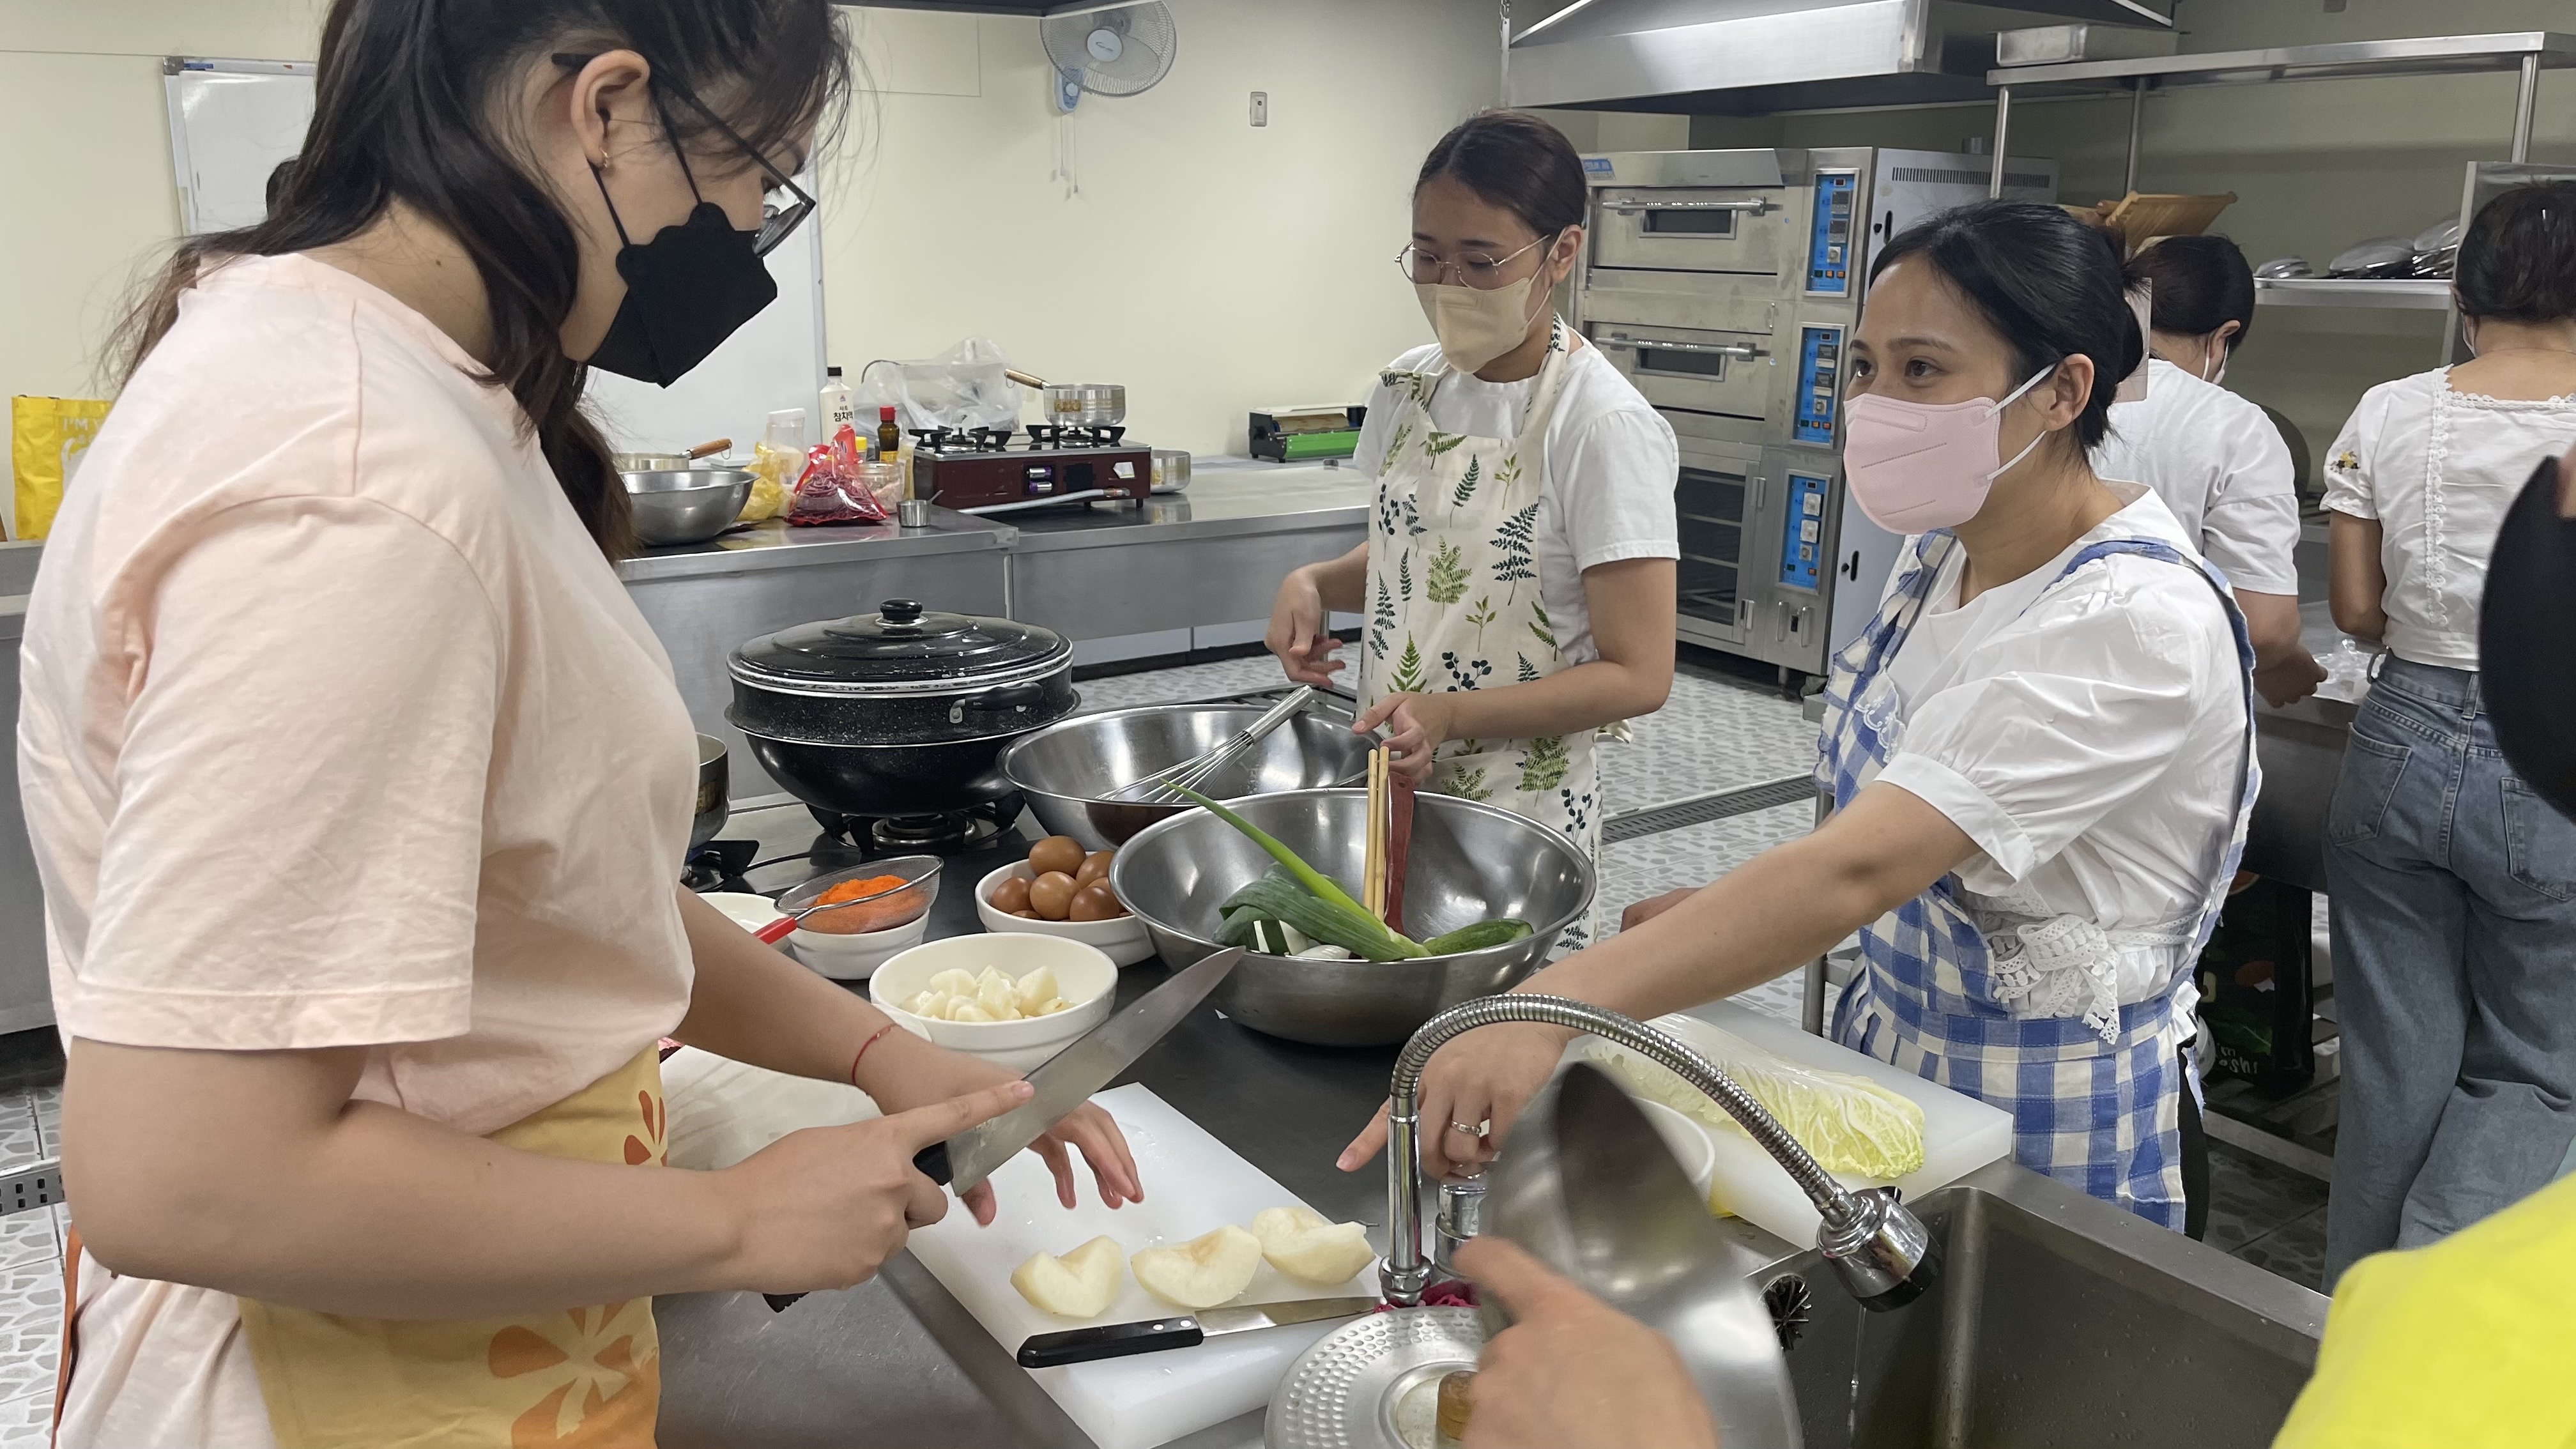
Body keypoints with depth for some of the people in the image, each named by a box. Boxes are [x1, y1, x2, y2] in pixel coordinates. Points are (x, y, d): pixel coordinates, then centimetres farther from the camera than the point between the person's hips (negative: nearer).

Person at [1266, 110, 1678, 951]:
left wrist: (1450, 713, -27)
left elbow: (1637, 676, -17)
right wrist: (1317, 583, -2)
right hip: (1390, 785, 6)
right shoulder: (1412, 386, 2)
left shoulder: (1607, 429, -17)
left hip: (1520, 815, -6)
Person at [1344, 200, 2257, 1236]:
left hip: (2041, 1143, -7)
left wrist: (1549, 1012, -49)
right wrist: (1722, 911, 1)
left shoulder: (2137, 623, -28)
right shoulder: (1944, 548, -1)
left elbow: (1859, 868, -40)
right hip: (1888, 1053, 7)